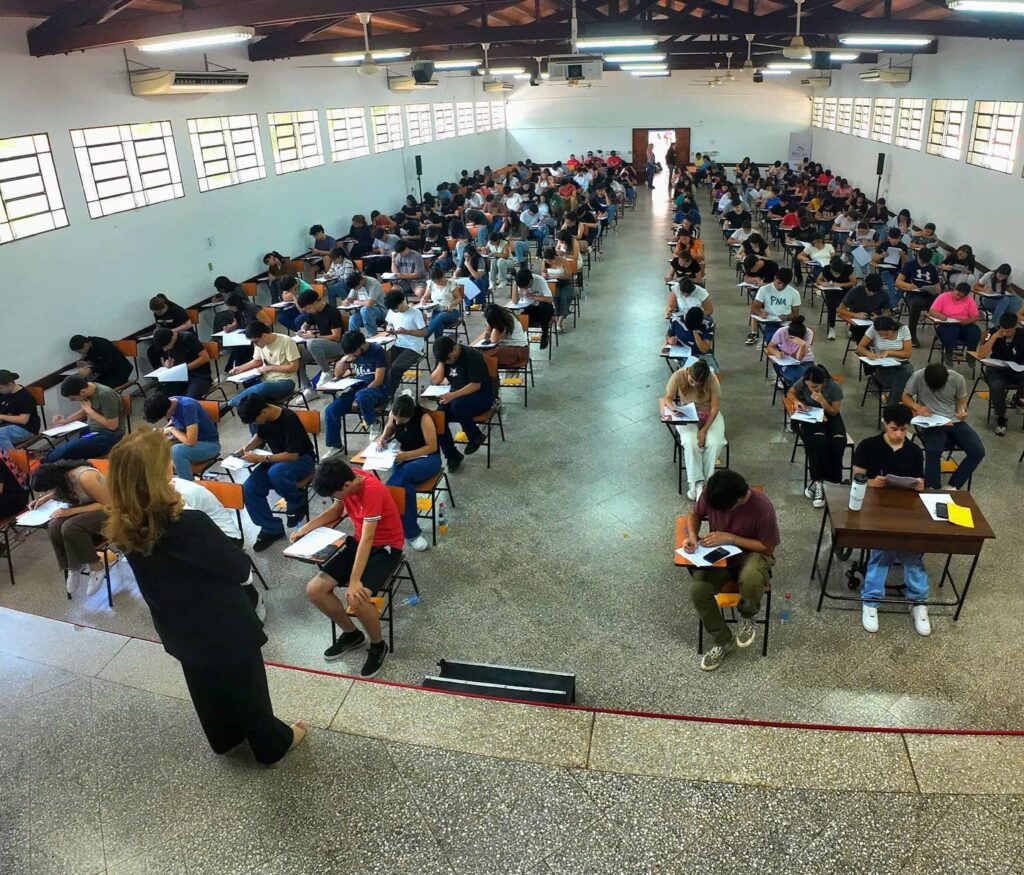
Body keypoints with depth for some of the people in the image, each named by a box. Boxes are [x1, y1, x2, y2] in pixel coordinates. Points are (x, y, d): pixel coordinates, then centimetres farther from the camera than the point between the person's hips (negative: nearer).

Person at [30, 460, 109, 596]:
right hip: (87, 506, 8)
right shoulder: (63, 474, -4)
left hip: (108, 512, -8)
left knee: (70, 528, -30)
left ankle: (96, 568, -13)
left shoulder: (85, 477, -29)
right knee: (55, 527, -19)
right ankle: (73, 566, 0)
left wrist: (72, 511, -24)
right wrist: (45, 498, 8)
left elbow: (108, 504, -23)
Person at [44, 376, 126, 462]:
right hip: (90, 430, 9)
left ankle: (47, 463, -1)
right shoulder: (86, 390, 0)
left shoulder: (105, 395, -23)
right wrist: (67, 419, 4)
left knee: (68, 448, -25)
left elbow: (113, 426, -21)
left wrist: (89, 410, -16)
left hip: (109, 436, -8)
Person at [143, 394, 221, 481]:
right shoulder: (169, 402, -5)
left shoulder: (188, 407, -28)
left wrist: (172, 430, -18)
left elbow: (191, 441, -33)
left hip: (209, 444, -8)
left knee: (176, 451, -33)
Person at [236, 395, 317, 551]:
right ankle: (272, 529, -1)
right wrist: (247, 448, -4)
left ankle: (298, 503, -12)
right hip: (278, 458, 7)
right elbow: (260, 436, 16)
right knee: (248, 489, -15)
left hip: (301, 459, -7)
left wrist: (259, 459, -29)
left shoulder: (289, 419, -28)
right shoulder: (264, 418, -7)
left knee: (276, 472, -40)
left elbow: (292, 455, -29)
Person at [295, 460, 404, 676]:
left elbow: (368, 539, -31)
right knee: (314, 590, -6)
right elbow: (336, 510, 16)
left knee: (357, 599, -31)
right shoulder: (347, 480, -5)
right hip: (359, 542, 8)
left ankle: (378, 646, -2)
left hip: (386, 547, -8)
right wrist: (307, 527, 4)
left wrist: (354, 581, -33)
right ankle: (351, 634, 16)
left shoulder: (372, 490, -30)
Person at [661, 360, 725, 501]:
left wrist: (704, 430, -25)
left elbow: (715, 407, -18)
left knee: (715, 442, -27)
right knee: (691, 442, -30)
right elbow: (667, 398, -10)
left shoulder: (712, 380, -21)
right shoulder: (678, 376, -19)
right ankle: (696, 482, -20)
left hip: (709, 414, 0)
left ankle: (706, 481, -13)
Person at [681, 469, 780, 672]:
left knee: (751, 582, -39)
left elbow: (768, 547, -15)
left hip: (752, 553, -3)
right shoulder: (709, 495, -17)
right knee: (697, 590, -25)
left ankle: (747, 618, -1)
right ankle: (724, 641, 0)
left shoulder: (762, 507, -27)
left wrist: (730, 538, -24)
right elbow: (695, 515, 5)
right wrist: (692, 535, -17)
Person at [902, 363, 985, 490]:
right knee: (933, 451, -34)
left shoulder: (957, 379, -5)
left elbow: (962, 399, 12)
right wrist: (917, 407, -17)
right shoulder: (918, 377, -12)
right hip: (932, 423, -3)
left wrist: (962, 410, -11)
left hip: (955, 421, 3)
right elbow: (905, 397, 3)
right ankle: (932, 490, -19)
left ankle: (952, 487, -8)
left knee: (978, 451, -17)